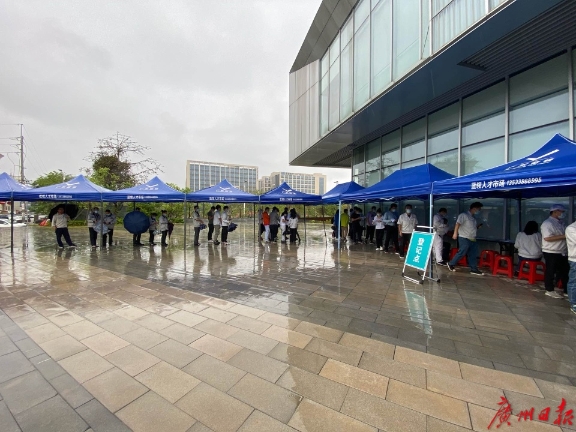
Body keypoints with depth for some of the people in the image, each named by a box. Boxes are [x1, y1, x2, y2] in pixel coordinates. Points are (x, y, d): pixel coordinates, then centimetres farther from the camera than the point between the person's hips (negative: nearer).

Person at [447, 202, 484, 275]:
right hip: (464, 238, -8)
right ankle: (451, 264, 9)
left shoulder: (473, 217, 18)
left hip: (472, 239, 9)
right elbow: (458, 224, -17)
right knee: (461, 253, -6)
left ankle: (474, 269, 15)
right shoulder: (464, 215, -9)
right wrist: (455, 233, -24)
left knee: (473, 255, 8)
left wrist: (479, 226, 6)